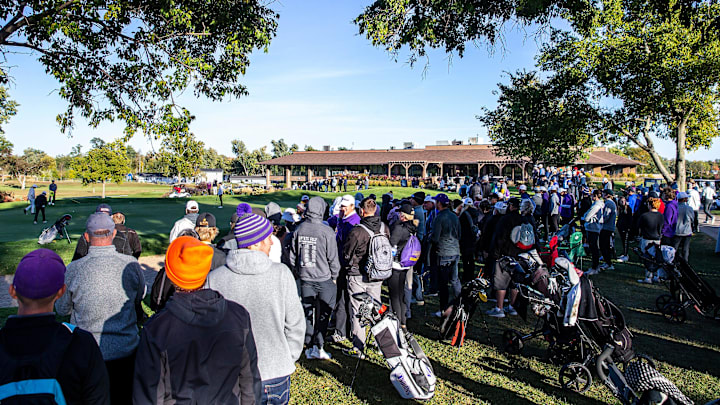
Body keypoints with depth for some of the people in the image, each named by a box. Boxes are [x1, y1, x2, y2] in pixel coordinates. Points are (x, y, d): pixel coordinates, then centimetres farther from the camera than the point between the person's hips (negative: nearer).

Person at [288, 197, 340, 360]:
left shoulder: (298, 230, 0)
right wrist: (334, 276, 6)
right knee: (323, 313, 8)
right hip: (324, 279, -4)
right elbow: (333, 258, -9)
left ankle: (310, 348, 20)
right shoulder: (326, 231, -14)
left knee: (308, 312, 13)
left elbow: (293, 256, 8)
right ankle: (318, 347, 6)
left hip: (305, 279, 4)